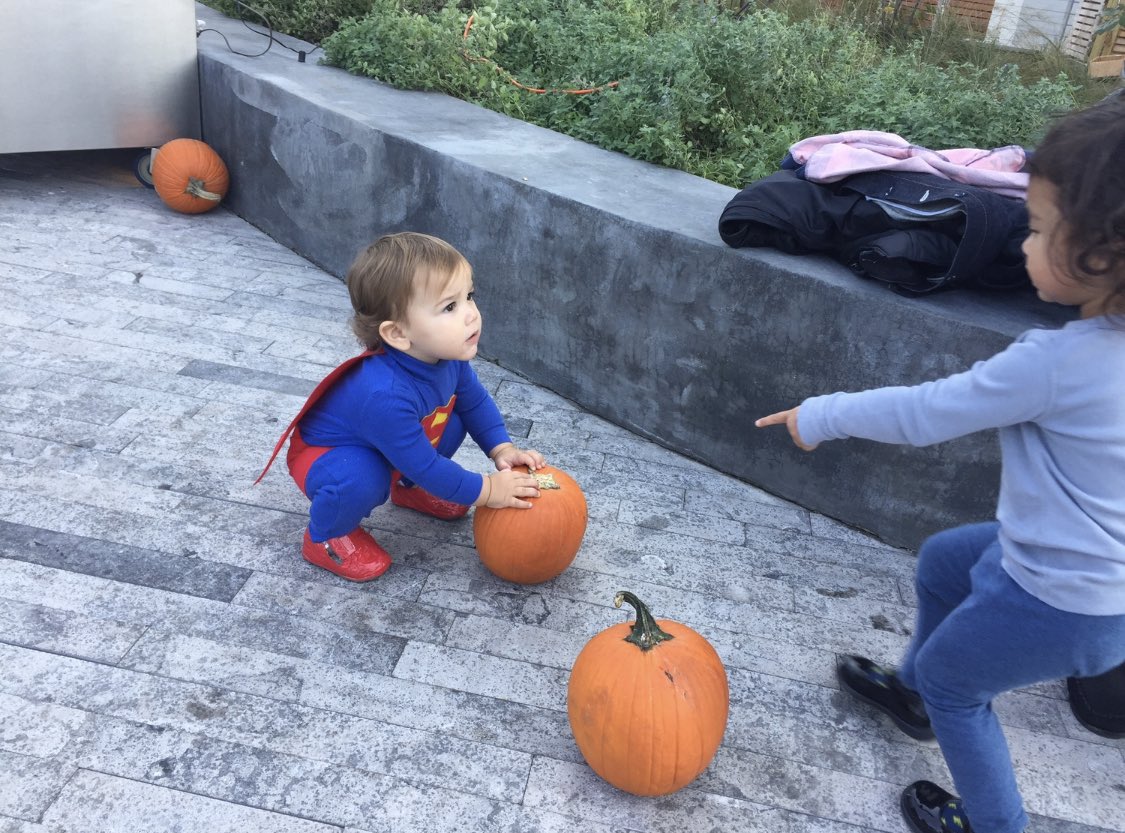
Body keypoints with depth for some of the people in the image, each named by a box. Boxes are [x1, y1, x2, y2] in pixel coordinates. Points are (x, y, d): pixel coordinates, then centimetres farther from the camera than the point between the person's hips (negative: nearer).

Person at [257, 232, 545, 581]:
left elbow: (474, 401, 1)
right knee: (361, 480, -36)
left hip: (387, 447, 8)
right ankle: (326, 536, -3)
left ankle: (409, 488, 23)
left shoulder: (449, 355, -20)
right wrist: (486, 491, -24)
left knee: (452, 424, -4)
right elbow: (423, 465, -34)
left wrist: (502, 448, -10)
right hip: (323, 454, -8)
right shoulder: (384, 395, -44)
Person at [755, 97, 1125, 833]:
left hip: (1061, 602, -8)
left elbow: (922, 414, -22)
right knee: (941, 562, 28)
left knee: (951, 682, 16)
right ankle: (913, 692, 50)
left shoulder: (1055, 362, -32)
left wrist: (820, 417, -10)